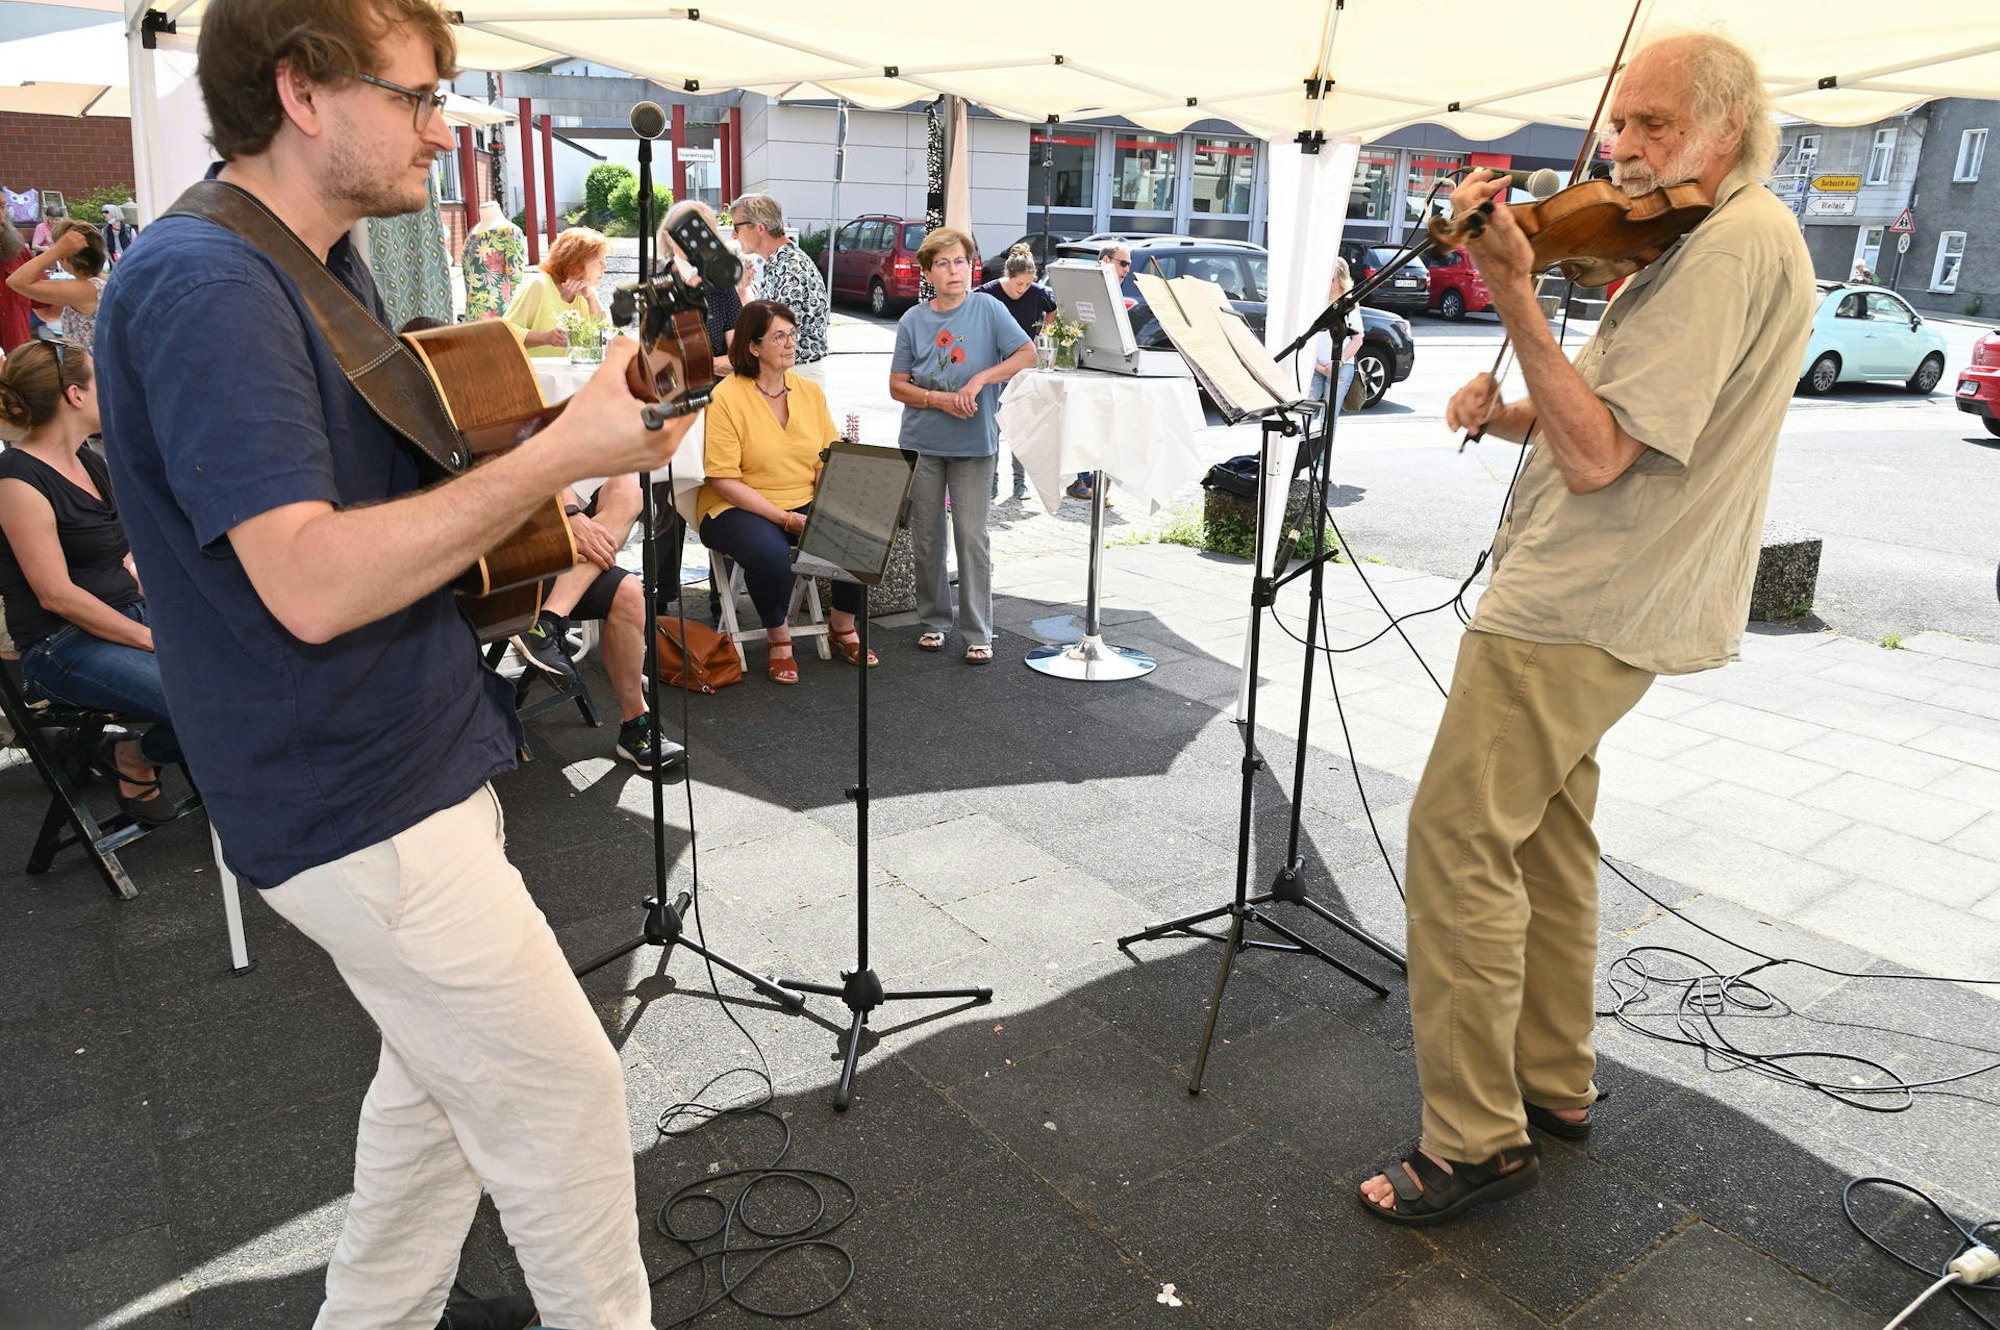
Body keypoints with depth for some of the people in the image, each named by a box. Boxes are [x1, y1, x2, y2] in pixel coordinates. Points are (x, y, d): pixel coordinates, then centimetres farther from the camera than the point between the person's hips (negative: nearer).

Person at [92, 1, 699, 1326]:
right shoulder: (201, 285, -21)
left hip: (414, 756, 10)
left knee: (445, 1070, 22)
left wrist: (551, 478, 3)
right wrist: (562, 454, -28)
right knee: (563, 1091, 2)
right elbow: (310, 582, -29)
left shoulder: (321, 262, 12)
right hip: (359, 804, -10)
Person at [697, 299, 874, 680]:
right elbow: (724, 480, -14)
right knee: (769, 551, -37)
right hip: (739, 509, -5)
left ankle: (842, 627, 6)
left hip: (806, 505, 5)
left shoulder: (810, 391, 9)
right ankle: (778, 639, -8)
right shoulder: (725, 398, -9)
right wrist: (784, 518, -20)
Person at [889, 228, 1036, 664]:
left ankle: (978, 632, 5)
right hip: (922, 443, 3)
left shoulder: (988, 309, -3)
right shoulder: (913, 320, 3)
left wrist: (980, 379, -20)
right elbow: (897, 385, 3)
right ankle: (934, 620, 24)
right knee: (926, 537, 9)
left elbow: (1027, 354, -10)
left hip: (973, 444, -3)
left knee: (972, 537, -2)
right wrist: (940, 400, -13)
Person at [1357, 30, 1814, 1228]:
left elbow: (1598, 456, -25)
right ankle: (1556, 1078, 33)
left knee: (1458, 842, -9)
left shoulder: (1737, 240, -17)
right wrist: (1506, 412, 0)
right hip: (1609, 599, 11)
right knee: (1547, 831, 19)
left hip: (1580, 609, -11)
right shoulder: (1717, 242, 17)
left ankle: (1478, 1140, 1)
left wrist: (1516, 297, -28)